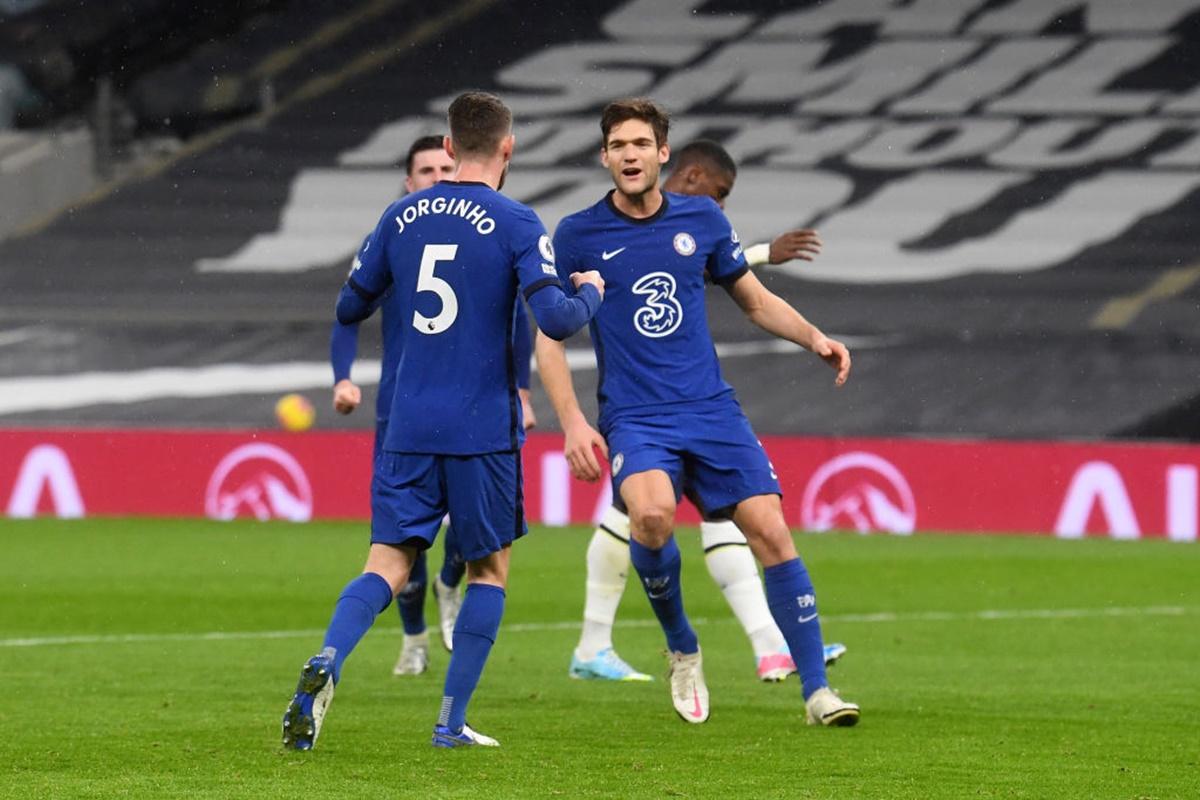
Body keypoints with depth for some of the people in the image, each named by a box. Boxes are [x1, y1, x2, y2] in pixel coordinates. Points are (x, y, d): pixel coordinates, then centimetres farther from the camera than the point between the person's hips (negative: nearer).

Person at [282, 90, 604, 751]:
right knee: (490, 567, 12)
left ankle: (324, 666, -28)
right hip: (483, 429, -3)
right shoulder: (515, 224, -7)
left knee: (388, 565, 1)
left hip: (408, 427, 3)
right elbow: (554, 320, -16)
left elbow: (349, 307, 15)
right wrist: (590, 293, 6)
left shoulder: (401, 217, 7)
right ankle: (451, 722, 7)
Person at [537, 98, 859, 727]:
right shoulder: (578, 236, -1)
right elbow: (548, 335, 4)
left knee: (771, 532, -10)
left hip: (711, 409, 3)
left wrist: (815, 338, 1)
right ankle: (682, 650, -4)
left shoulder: (702, 220, 7)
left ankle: (816, 691, -1)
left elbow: (755, 301, 19)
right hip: (634, 417, -3)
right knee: (652, 514, -31)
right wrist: (573, 424, -7)